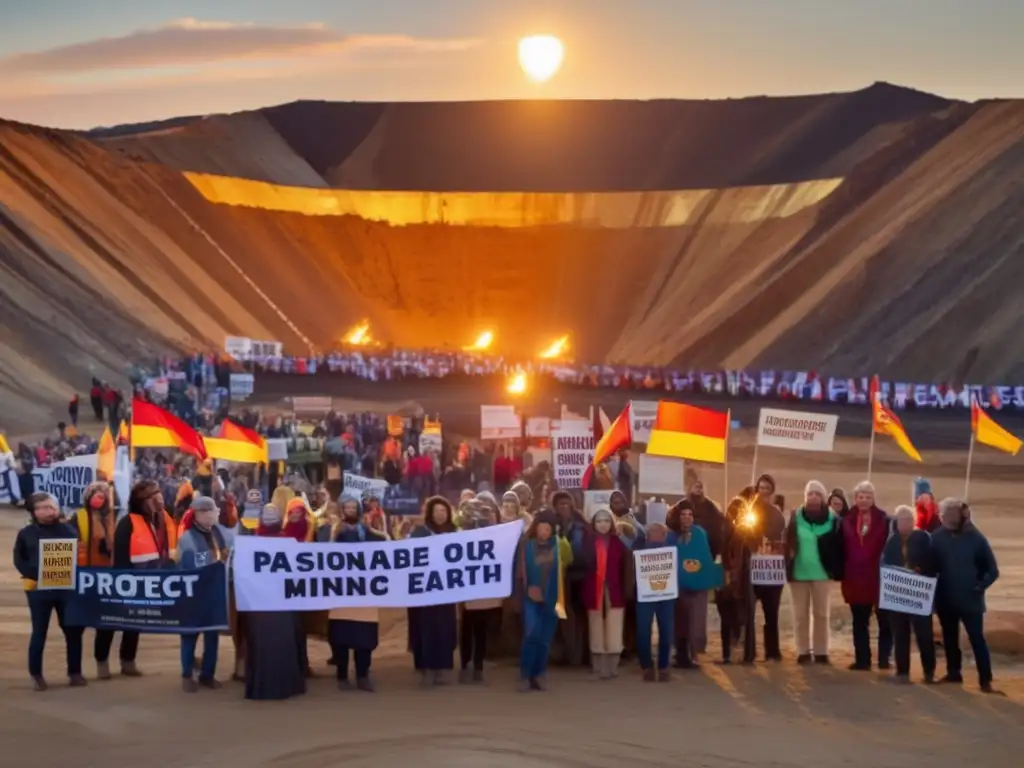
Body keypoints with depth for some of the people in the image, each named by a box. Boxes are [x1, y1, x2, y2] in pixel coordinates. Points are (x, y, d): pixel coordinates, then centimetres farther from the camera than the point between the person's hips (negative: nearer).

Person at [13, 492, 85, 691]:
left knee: (73, 630, 2)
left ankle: (75, 672, 11)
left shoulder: (68, 530, 9)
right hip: (38, 588, -2)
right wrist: (37, 576, -16)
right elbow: (19, 561, 0)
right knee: (39, 632, 2)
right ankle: (36, 675, 10)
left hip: (66, 587, 2)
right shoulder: (26, 534, 4)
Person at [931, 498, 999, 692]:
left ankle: (985, 680, 1)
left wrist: (980, 587, -14)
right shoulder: (938, 537, -4)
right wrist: (932, 585, -9)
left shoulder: (976, 538, -10)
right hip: (945, 599, 3)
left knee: (977, 638, -2)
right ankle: (953, 673, 28)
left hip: (970, 599, -3)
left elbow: (993, 570, -5)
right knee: (949, 638, 14)